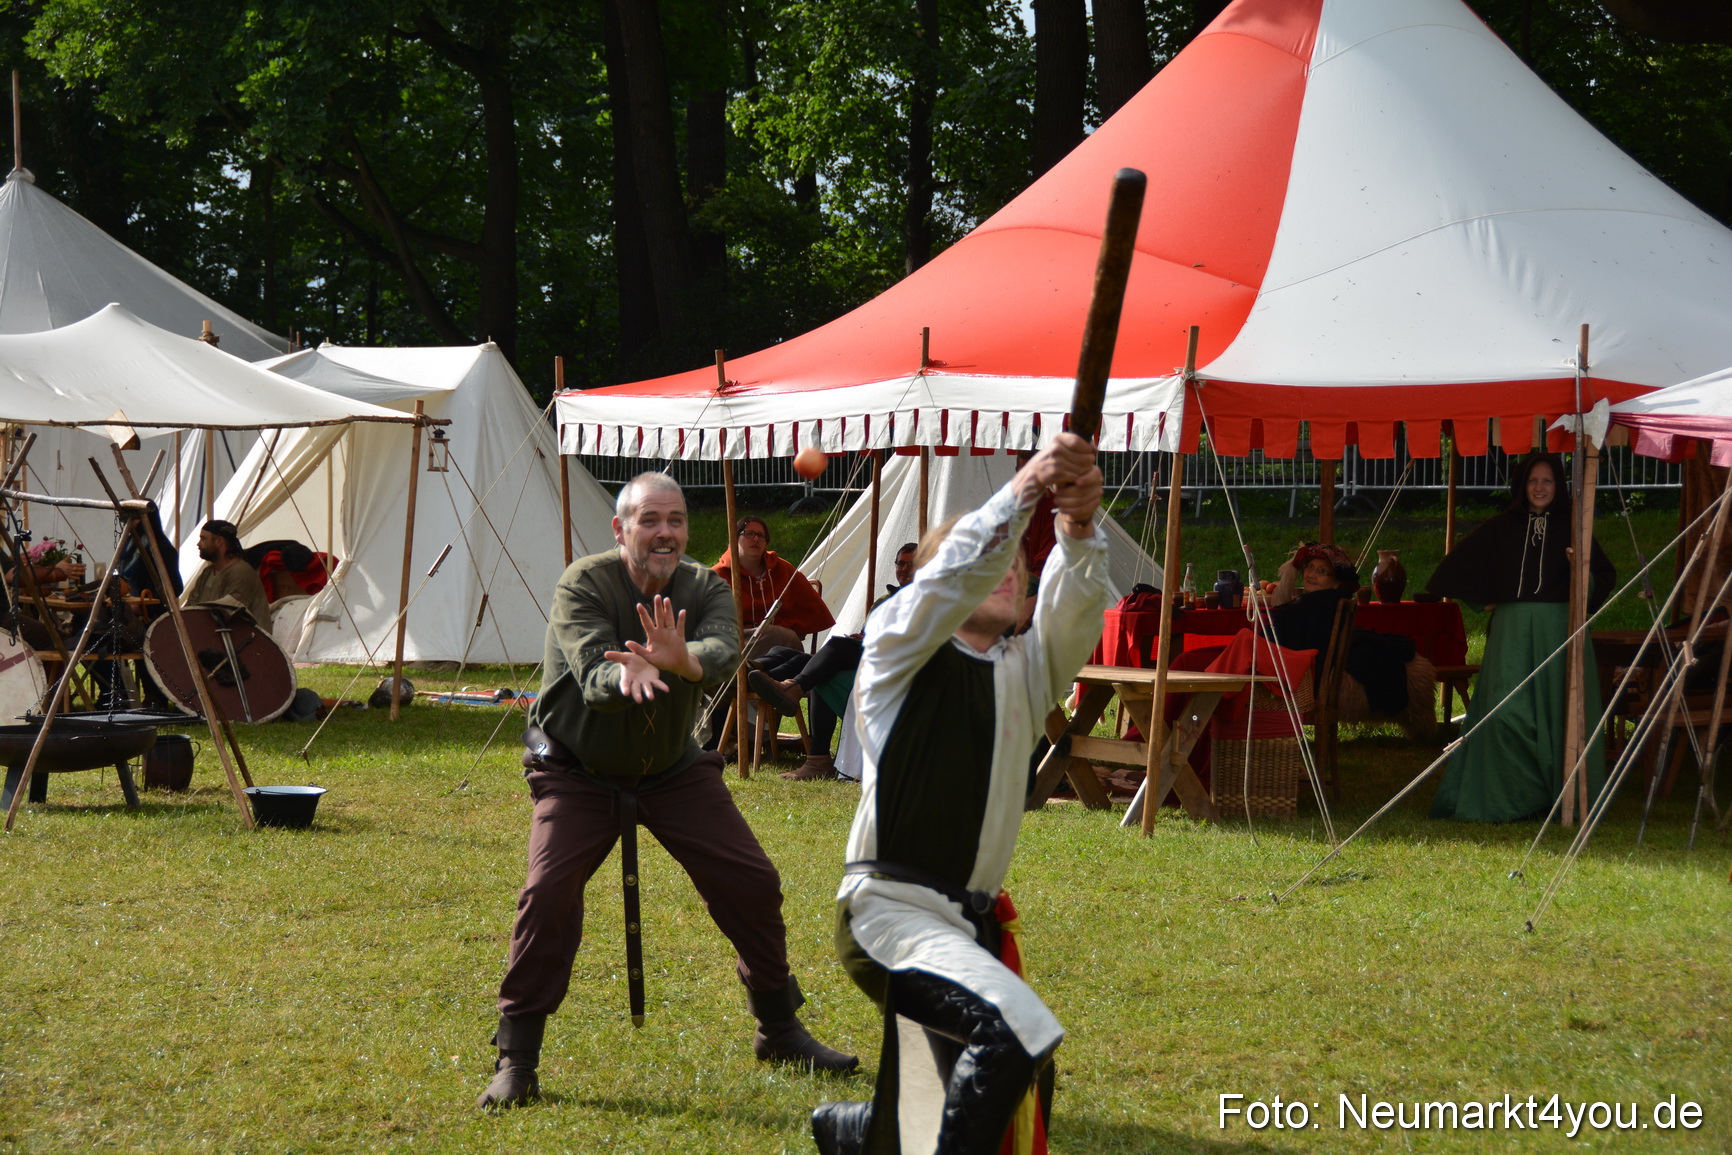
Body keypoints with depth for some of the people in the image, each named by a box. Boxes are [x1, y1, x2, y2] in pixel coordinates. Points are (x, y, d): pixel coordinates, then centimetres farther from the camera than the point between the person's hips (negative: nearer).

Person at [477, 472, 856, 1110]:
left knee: (752, 882, 0)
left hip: (674, 769, 4)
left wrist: (683, 661, -55)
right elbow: (595, 680, -33)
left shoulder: (704, 589, -9)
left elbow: (724, 653, -31)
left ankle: (779, 1029, 21)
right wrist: (629, 676, -57)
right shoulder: (583, 585, -19)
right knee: (548, 893, -20)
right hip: (578, 772, -4)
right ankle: (515, 1061, -9)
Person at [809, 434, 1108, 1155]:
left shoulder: (1026, 670, 13)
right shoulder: (898, 646, 1)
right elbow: (952, 575, -19)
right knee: (1019, 1029, -30)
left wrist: (1079, 528, -27)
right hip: (889, 910, -7)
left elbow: (1072, 607, -7)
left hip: (969, 923, 7)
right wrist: (1020, 494, -29)